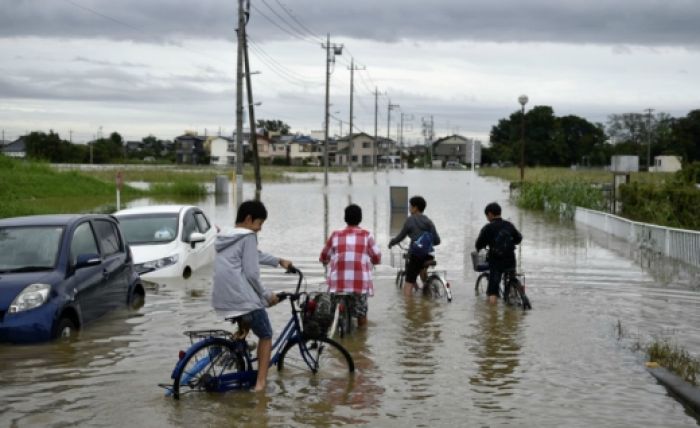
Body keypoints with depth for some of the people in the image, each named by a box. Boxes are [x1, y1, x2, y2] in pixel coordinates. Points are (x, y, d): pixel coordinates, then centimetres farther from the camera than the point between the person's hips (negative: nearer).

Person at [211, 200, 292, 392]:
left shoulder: (225, 238, 19)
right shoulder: (247, 237, -7)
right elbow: (251, 273, -12)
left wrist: (279, 261, 41)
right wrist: (267, 295, 0)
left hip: (222, 300, 8)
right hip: (242, 298, -8)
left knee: (246, 321, 36)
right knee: (265, 336, 9)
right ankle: (260, 383, 2)